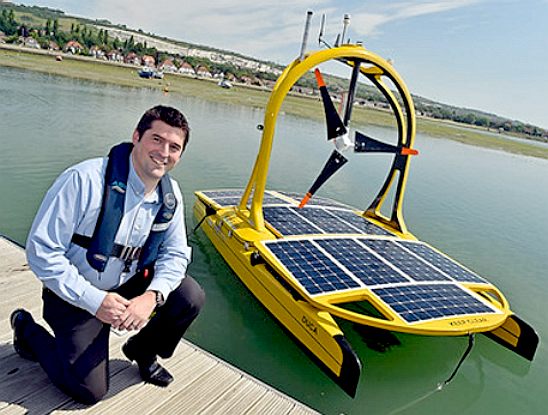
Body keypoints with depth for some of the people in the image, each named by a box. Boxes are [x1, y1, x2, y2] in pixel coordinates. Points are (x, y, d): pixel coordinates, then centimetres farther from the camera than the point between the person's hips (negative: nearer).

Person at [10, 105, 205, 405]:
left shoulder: (170, 195, -8)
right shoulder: (84, 179, -26)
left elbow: (175, 253, -1)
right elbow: (41, 250, -22)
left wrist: (152, 296, -21)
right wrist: (95, 301, -24)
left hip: (128, 285, 5)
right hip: (75, 295, -5)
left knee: (190, 297, -15)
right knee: (90, 391, -4)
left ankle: (142, 351, 15)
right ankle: (27, 330, 21)